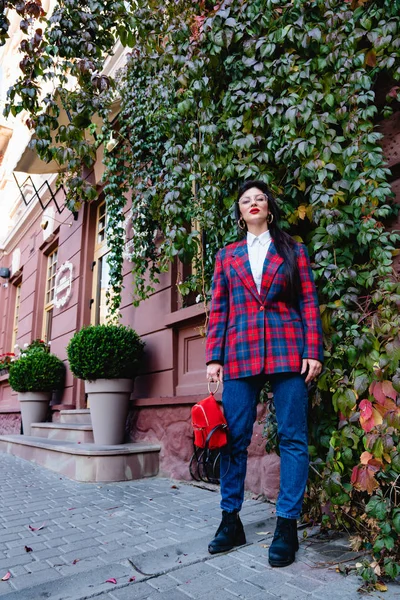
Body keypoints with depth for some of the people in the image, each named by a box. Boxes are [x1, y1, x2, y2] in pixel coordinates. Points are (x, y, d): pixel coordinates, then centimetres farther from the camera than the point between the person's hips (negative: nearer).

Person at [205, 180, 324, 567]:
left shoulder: (293, 250, 13)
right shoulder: (227, 256, 16)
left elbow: (309, 303, 7)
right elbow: (218, 309, 11)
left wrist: (313, 352, -4)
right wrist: (213, 357, 2)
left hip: (287, 351, -1)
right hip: (240, 354, 1)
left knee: (293, 438, 0)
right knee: (234, 438, 4)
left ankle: (287, 526, 13)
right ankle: (230, 520, 19)